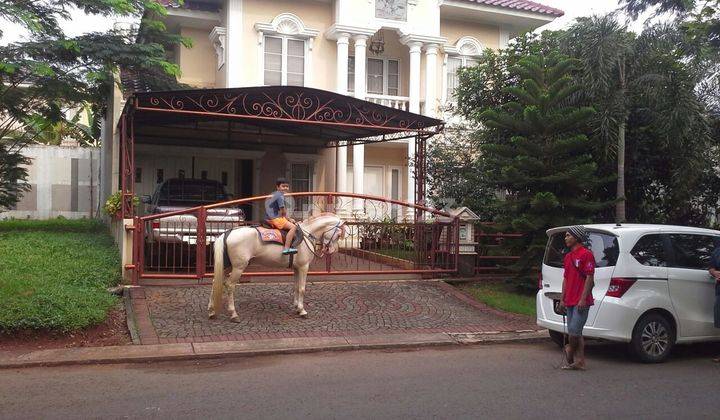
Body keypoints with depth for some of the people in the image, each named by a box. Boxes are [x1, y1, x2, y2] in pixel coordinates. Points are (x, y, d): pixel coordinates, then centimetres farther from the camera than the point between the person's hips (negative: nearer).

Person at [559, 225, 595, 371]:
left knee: (574, 330, -10)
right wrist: (562, 298, 15)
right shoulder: (568, 256, 18)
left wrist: (583, 299, -17)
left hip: (581, 301, -9)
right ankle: (580, 362, 12)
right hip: (570, 301, 9)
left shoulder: (586, 254, -8)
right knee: (574, 332, 8)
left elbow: (589, 278, -13)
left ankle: (570, 351, 11)